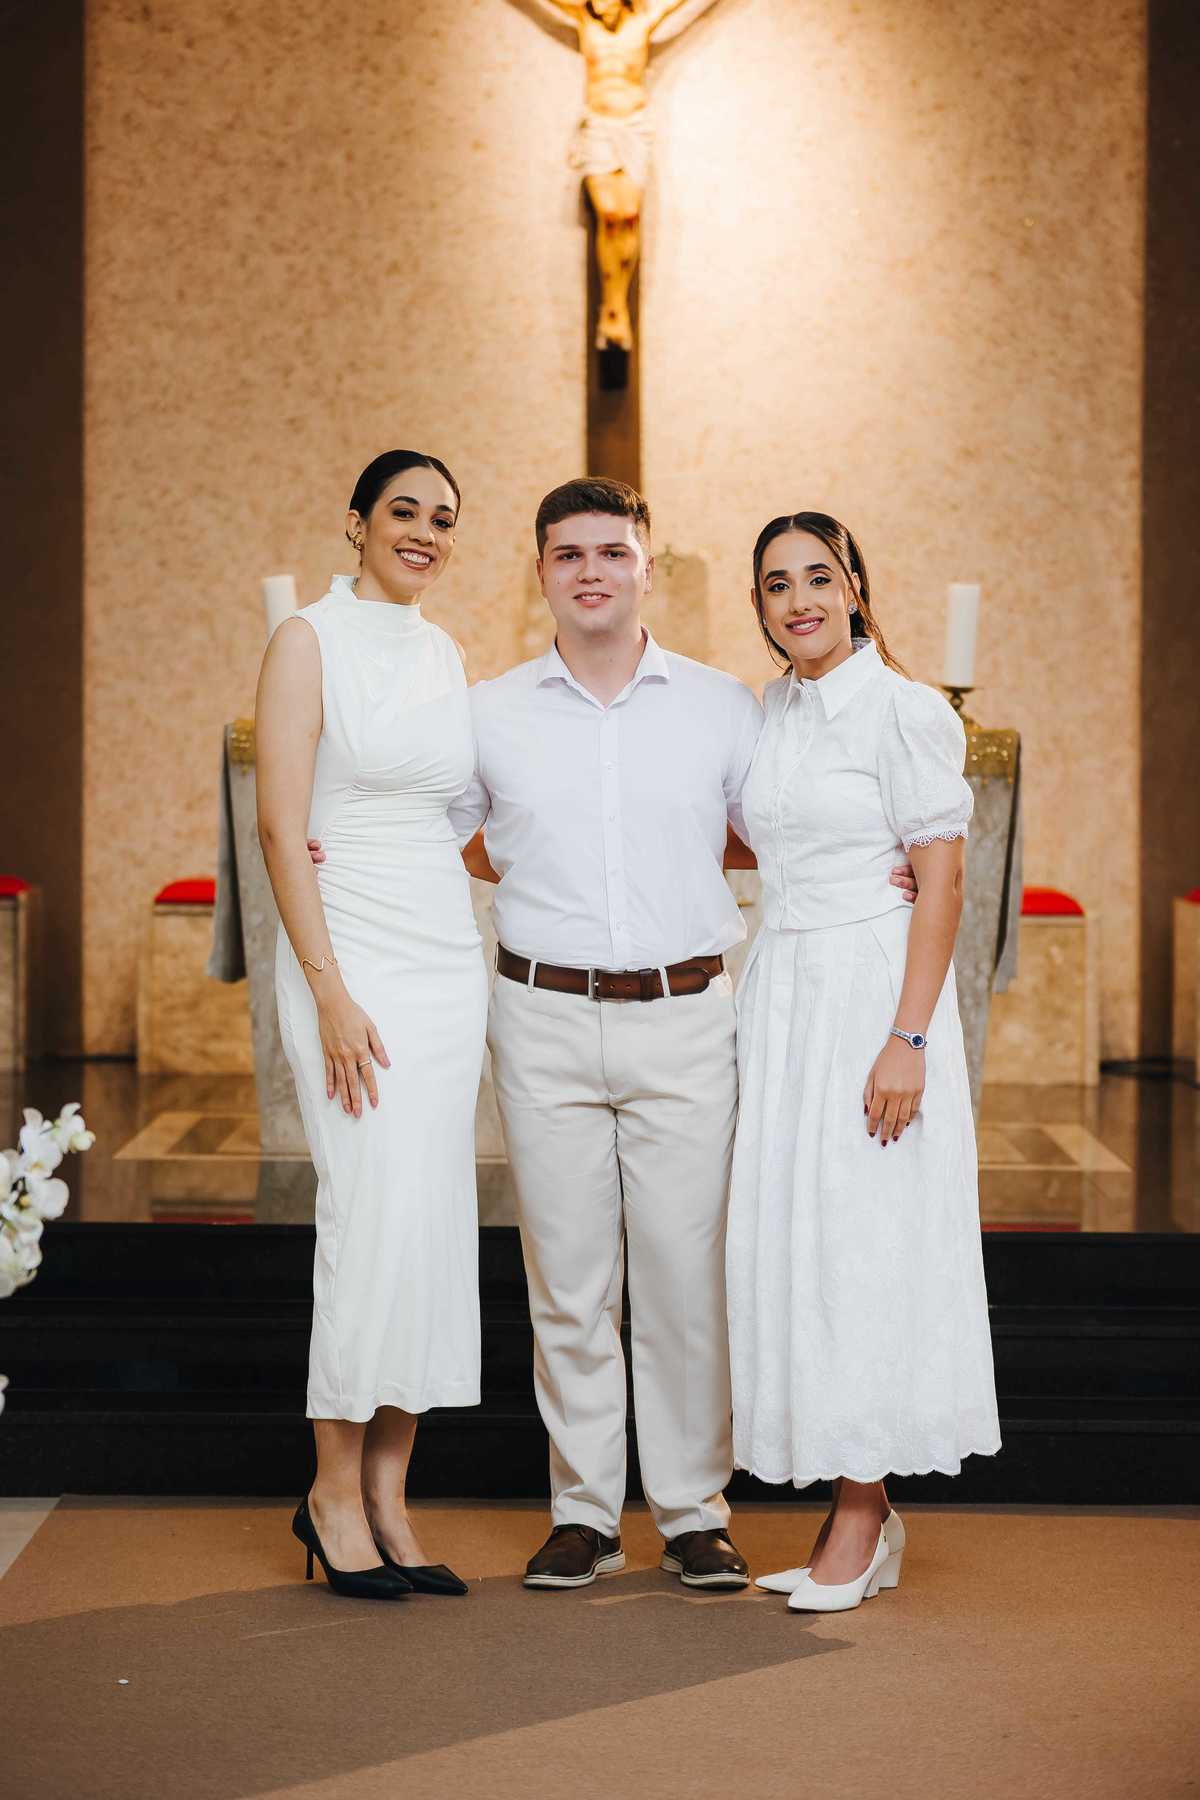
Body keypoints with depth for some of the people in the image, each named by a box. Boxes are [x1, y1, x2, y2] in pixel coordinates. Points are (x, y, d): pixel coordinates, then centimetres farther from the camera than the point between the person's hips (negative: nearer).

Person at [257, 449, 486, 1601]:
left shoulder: (442, 654, 15)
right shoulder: (309, 643, -4)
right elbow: (282, 827, -11)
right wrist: (331, 994, -16)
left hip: (449, 959, 6)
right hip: (353, 955, -6)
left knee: (433, 1226, 4)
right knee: (375, 1217, -10)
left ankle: (388, 1499, 12)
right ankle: (334, 1492, 6)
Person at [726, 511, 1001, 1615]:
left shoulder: (908, 712, -7)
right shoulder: (765, 717, 13)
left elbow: (942, 883, -12)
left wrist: (907, 1039, -18)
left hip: (872, 992, -7)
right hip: (778, 992, 7)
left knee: (859, 1248, -6)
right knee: (787, 1246, 5)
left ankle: (859, 1520, 4)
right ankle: (866, 1519, 14)